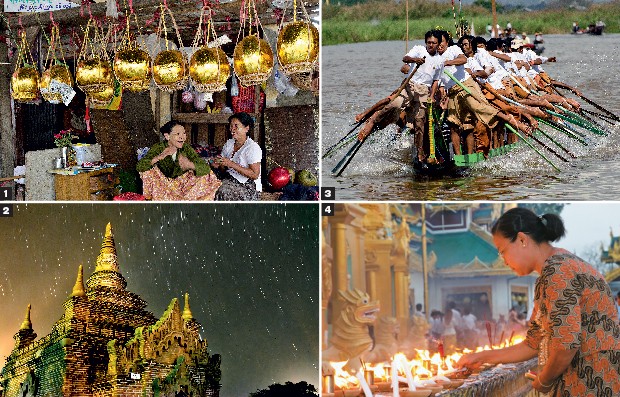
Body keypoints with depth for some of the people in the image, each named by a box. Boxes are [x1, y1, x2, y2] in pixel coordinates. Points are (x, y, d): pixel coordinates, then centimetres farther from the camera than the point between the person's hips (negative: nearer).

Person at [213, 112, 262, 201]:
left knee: (222, 192, -30)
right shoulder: (229, 143, 10)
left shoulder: (253, 148, -12)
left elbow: (255, 175, -19)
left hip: (248, 186, -6)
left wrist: (231, 164, -22)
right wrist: (219, 165, -7)